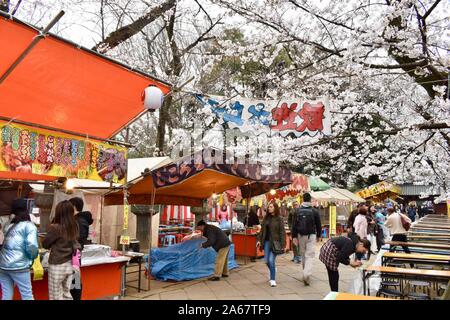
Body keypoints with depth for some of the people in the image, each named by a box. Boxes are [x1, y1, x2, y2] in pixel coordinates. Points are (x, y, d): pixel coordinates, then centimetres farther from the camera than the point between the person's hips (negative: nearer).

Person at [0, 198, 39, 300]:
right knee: (27, 295, 6)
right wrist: (33, 256, 1)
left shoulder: (10, 225, 15)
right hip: (18, 266, -6)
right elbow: (31, 246, -16)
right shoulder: (29, 226, -4)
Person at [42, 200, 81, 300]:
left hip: (57, 266, -6)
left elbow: (45, 244, -5)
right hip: (69, 264, 6)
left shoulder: (55, 228, -17)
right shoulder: (74, 227, 0)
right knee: (66, 293, 18)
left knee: (56, 296, 7)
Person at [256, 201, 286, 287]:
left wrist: (283, 244, -12)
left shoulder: (279, 219, -7)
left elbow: (282, 232, -8)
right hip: (267, 242, 5)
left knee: (271, 260, -9)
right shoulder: (266, 218, 7)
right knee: (267, 261, 5)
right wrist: (259, 240, 5)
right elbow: (262, 230, 12)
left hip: (275, 242, -5)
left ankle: (272, 280, 6)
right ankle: (273, 270, 37)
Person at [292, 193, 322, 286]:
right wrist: (319, 235, 15)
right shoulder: (314, 211, -5)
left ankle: (306, 273, 31)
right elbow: (318, 224, 3)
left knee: (303, 254, 17)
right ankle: (306, 275, -18)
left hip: (301, 235, 2)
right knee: (310, 255, -3)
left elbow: (294, 224, -3)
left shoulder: (298, 210, -2)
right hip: (311, 235, -2)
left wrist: (294, 236, 2)